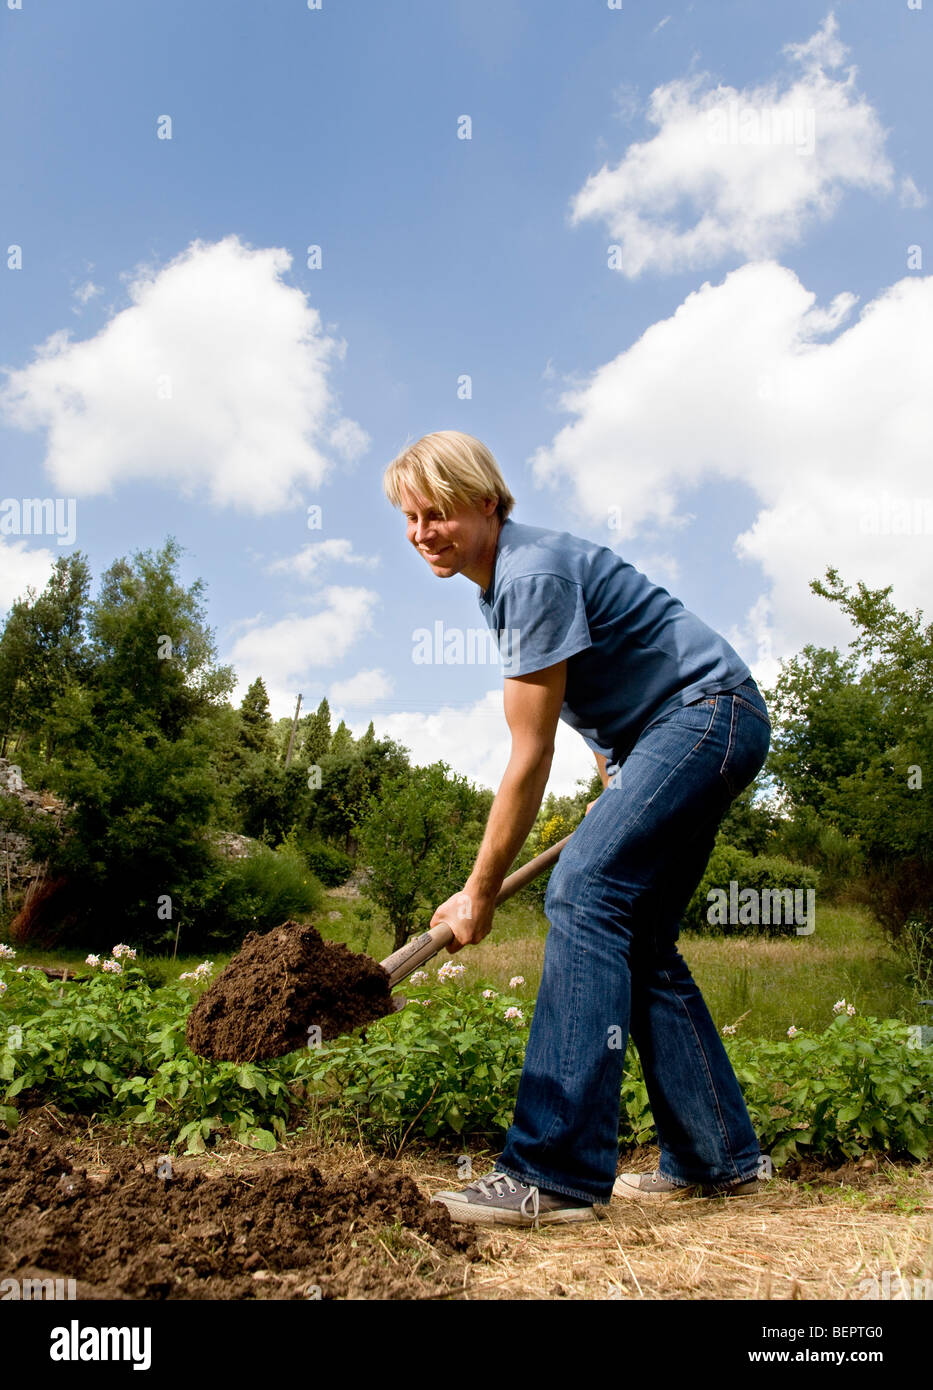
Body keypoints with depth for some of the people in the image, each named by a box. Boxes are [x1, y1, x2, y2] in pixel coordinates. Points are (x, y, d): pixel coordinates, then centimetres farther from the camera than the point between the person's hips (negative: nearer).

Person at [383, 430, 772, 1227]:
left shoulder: (535, 576, -22)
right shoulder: (506, 578, 10)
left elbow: (530, 760, -21)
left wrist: (480, 892, -14)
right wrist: (615, 791, 19)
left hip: (708, 713, -10)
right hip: (680, 734, 10)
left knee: (584, 894, -22)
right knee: (638, 940, 7)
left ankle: (555, 1175, -23)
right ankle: (718, 1159, 16)